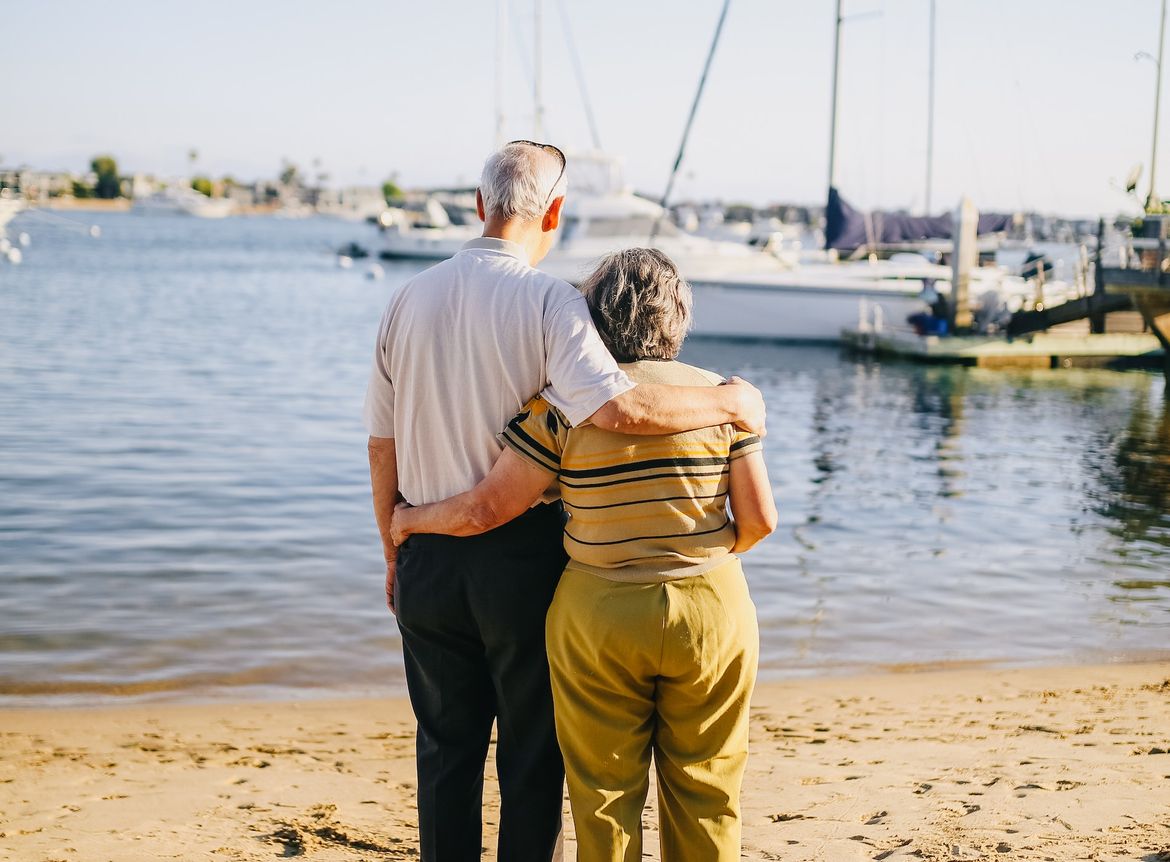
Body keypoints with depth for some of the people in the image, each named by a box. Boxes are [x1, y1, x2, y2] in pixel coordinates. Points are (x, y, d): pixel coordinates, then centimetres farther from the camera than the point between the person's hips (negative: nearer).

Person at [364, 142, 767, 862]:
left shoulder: (411, 297, 2)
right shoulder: (548, 300, -13)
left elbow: (382, 446, 7)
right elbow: (618, 407, -28)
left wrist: (396, 552, 18)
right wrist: (732, 401, -14)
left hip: (428, 559, 4)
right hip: (523, 560, -4)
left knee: (446, 751, 15)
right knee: (532, 755, 10)